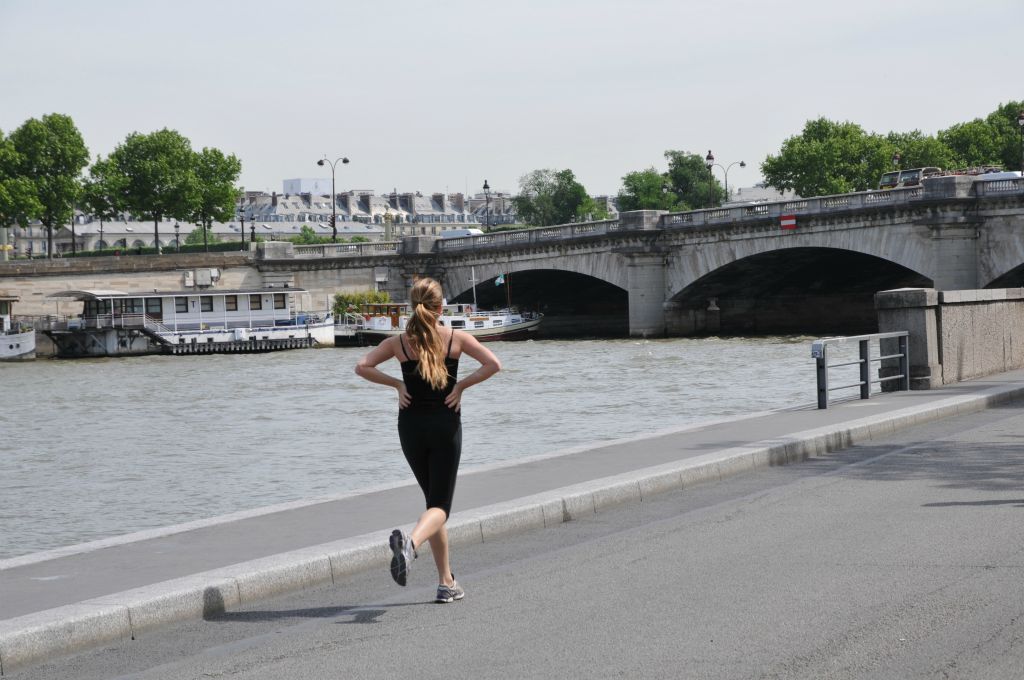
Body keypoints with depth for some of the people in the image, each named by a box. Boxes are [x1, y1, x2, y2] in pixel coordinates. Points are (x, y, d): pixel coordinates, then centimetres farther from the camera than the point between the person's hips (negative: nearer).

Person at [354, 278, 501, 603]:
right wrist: (462, 384, -3)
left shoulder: (399, 341, 0)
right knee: (440, 505, -2)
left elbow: (362, 367, -6)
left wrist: (397, 384, 1)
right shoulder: (456, 338, -4)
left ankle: (447, 582, 18)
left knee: (434, 500, 17)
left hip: (411, 426, 3)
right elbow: (493, 364, -13)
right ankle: (410, 541, -37)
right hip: (446, 426, -3)